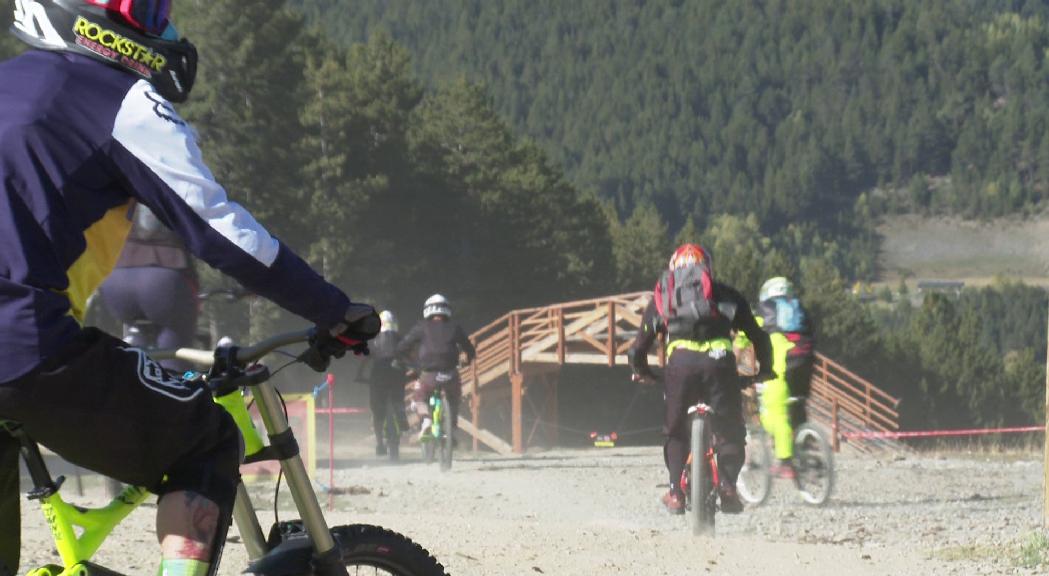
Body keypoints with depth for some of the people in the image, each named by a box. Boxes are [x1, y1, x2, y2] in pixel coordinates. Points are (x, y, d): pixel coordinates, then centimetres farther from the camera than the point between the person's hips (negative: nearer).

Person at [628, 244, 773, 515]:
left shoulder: (662, 296, 28)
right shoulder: (725, 294, 26)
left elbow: (639, 345, 27)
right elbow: (757, 335, 24)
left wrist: (641, 371, 45)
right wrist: (764, 369, 37)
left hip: (681, 363, 1)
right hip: (718, 361, -1)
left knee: (676, 431, 18)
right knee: (730, 430, 12)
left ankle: (676, 493, 10)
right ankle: (727, 485, -7)